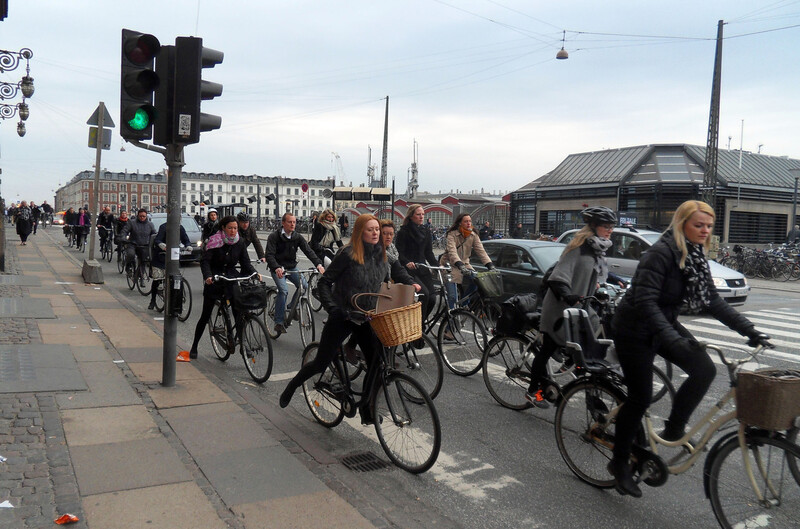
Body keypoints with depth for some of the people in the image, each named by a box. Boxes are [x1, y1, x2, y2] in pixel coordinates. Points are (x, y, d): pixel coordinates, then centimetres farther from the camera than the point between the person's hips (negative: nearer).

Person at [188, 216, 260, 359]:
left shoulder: (240, 242, 2)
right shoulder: (214, 240, -9)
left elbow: (245, 262, 2)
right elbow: (205, 261, -15)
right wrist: (208, 276, -33)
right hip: (214, 280, -2)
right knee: (206, 315, 5)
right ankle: (194, 346, 20)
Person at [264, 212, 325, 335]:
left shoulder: (298, 237, -1)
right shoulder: (274, 236, -13)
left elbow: (308, 251, -11)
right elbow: (269, 255, -22)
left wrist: (318, 264, -29)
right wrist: (277, 268, -41)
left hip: (292, 267, 5)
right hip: (278, 268, -4)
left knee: (304, 286, -16)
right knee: (284, 290, -25)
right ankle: (278, 323, -17)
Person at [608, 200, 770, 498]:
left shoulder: (696, 257, 2)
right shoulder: (661, 253, -23)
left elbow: (712, 300, 6)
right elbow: (645, 301, -30)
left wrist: (748, 330, -3)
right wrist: (671, 338, -40)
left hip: (665, 325, 7)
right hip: (635, 330, -7)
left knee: (704, 369, -14)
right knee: (640, 398, -3)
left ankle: (674, 428, 7)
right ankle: (619, 464, 15)